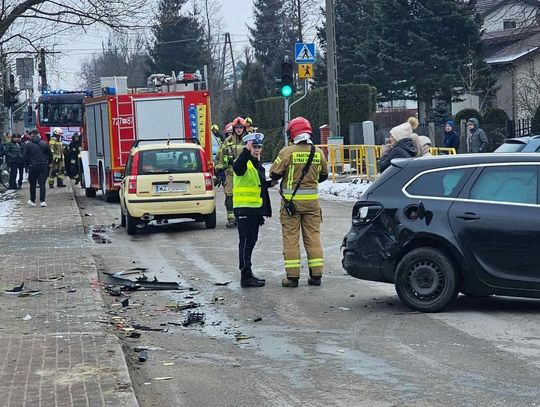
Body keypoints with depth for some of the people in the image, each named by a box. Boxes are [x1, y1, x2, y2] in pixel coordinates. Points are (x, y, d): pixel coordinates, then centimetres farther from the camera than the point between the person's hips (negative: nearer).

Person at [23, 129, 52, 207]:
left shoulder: (28, 145, -3)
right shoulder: (44, 144, 1)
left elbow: (24, 156, -4)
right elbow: (50, 154, 5)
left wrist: (27, 164, 8)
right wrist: (49, 163, 16)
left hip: (32, 166, -1)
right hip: (43, 166, 1)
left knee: (32, 184, 11)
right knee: (42, 184, 0)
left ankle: (32, 201, 17)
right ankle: (42, 201, -9)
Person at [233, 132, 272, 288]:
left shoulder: (257, 164, 18)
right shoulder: (245, 163, -12)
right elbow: (237, 167, -37)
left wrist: (269, 183, 16)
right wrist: (247, 151, -47)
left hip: (255, 209, 10)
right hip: (245, 208, -10)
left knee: (251, 242, 15)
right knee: (246, 242, -8)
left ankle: (248, 275, 24)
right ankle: (246, 277, -6)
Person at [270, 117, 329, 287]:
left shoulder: (287, 152, -12)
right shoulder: (318, 152, 1)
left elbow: (274, 174, -7)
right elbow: (323, 175, 13)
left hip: (291, 200, -3)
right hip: (311, 200, 3)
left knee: (290, 238, 3)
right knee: (313, 237, 10)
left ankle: (292, 276, 2)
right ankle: (316, 275, 10)